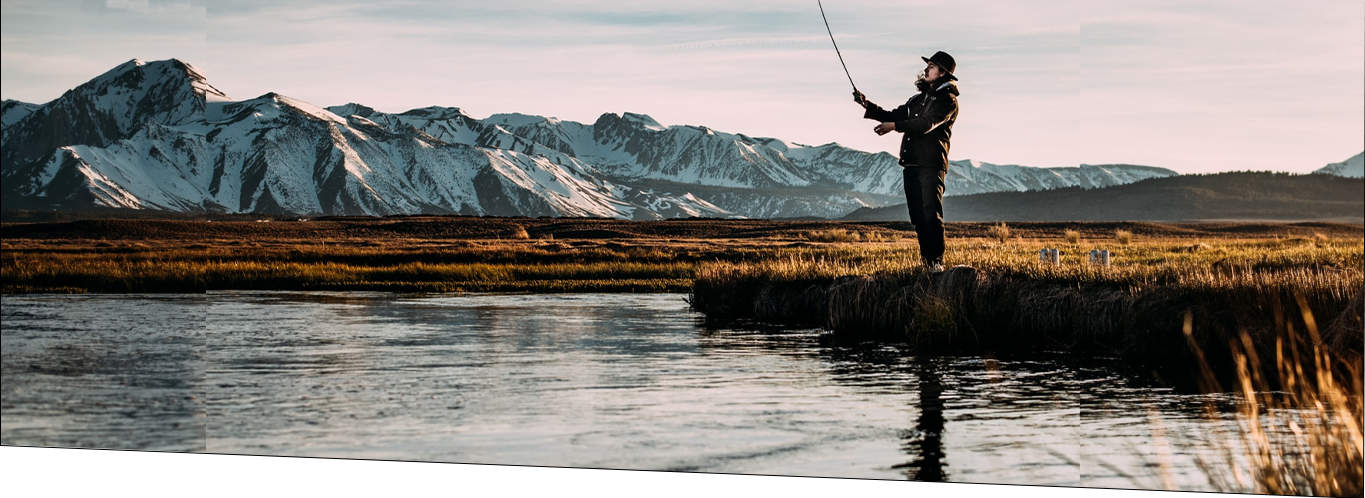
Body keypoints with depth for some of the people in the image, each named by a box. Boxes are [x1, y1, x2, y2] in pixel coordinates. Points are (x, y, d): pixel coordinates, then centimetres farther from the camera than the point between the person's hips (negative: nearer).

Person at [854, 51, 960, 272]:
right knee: (918, 216, 7)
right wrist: (868, 106, 10)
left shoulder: (947, 99, -3)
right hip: (911, 164, 8)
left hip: (931, 165, -8)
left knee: (931, 214, -14)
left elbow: (927, 123, -18)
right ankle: (925, 260, 14)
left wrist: (895, 126, -24)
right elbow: (892, 116, 22)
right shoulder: (918, 99, 23)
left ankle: (937, 262, -15)